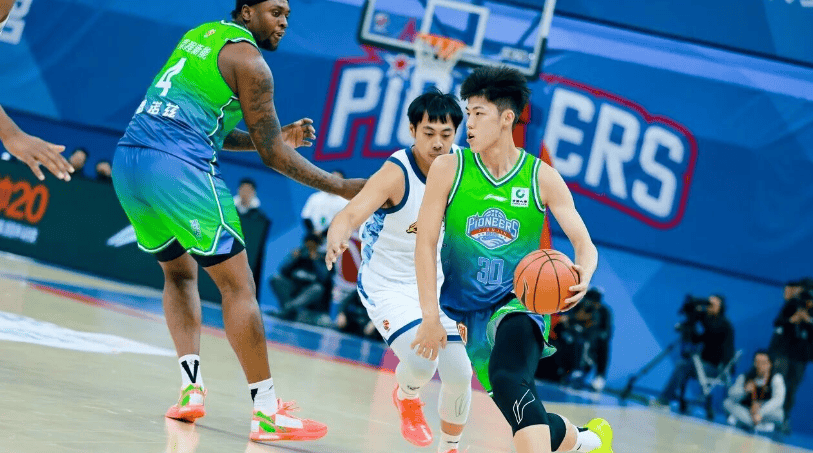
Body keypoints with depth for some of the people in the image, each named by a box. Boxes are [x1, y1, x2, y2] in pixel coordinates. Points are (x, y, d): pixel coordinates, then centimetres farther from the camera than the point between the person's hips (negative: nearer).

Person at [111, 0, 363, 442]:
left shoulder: (199, 36, 24)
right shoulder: (248, 60, -2)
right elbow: (271, 154, -1)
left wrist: (277, 139, 27)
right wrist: (343, 187, 5)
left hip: (127, 161, 9)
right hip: (178, 170, -8)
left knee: (179, 273, 24)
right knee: (238, 285, -3)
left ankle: (190, 390, 11)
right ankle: (267, 413, -4)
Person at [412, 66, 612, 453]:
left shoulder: (542, 178, -5)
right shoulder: (448, 169, -5)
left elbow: (584, 244, -7)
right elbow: (426, 243, -6)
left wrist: (582, 276, -32)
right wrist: (431, 316, -13)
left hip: (518, 303, -3)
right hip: (462, 310, 3)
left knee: (508, 381, -33)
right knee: (525, 419, 5)